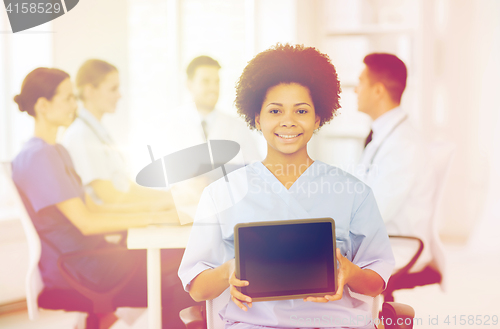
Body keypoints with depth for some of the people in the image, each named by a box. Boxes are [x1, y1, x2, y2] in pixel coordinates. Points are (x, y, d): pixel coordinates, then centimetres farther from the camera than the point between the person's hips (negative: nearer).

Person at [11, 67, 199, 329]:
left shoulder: (57, 151, 16)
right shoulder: (37, 157, -17)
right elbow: (85, 222, -21)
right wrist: (153, 218, -19)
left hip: (91, 251, 10)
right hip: (72, 267, -9)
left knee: (182, 259, -4)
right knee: (179, 282, -18)